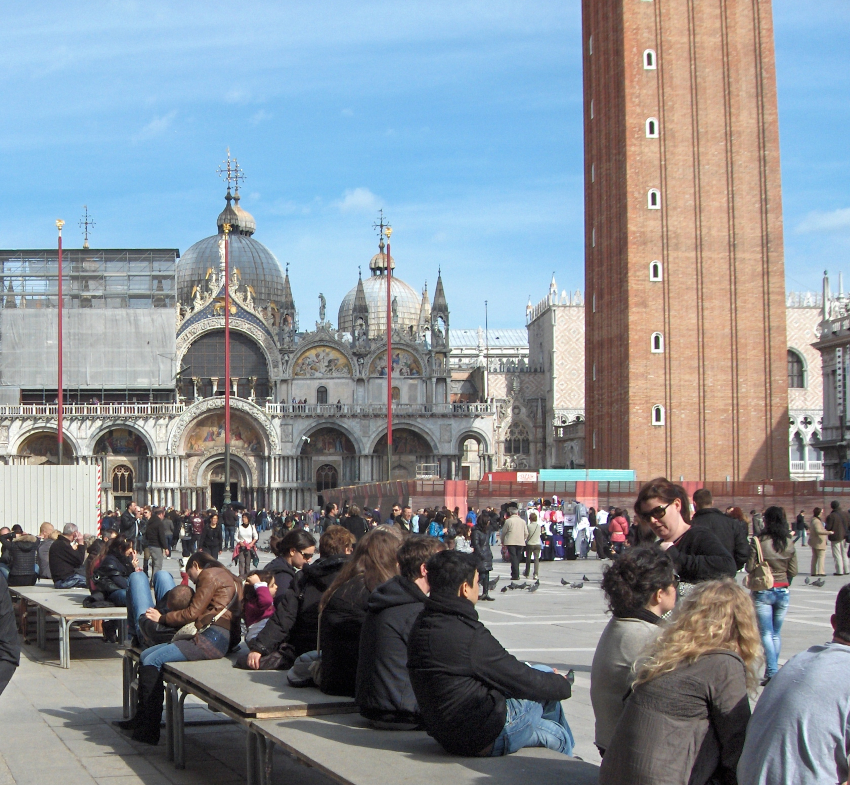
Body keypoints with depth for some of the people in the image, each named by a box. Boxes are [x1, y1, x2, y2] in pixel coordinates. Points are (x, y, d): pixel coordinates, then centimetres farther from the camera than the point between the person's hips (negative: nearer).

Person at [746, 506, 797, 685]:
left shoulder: (759, 541, -12)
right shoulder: (789, 543, -1)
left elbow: (750, 567, -11)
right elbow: (793, 571, 2)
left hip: (763, 591, -3)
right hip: (783, 592, 4)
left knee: (766, 633, -1)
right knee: (776, 633, 14)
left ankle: (772, 672, -12)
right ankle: (773, 670, 15)